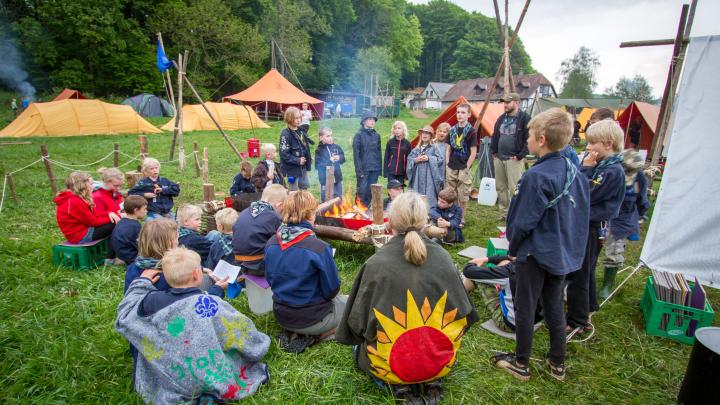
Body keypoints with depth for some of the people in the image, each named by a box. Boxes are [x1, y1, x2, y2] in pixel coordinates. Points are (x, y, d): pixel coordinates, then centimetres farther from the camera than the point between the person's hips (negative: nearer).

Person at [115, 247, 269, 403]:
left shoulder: (153, 301, -12)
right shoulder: (212, 303, -21)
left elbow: (124, 315, 10)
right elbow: (244, 334, -13)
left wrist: (141, 283, 19)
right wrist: (260, 343, 8)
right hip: (211, 382, -3)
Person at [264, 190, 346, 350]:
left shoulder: (271, 243, -8)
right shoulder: (319, 248, -25)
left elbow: (270, 279, 6)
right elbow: (332, 290, -16)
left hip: (281, 316, 6)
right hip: (312, 318, -6)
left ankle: (294, 332, 10)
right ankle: (316, 334, 3)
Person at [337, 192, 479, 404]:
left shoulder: (376, 264, -18)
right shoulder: (443, 257, -10)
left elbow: (358, 321, -10)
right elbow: (462, 311, 1)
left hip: (391, 366, -3)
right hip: (441, 363, 3)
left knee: (360, 347, 30)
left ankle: (399, 386, 6)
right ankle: (432, 382, 11)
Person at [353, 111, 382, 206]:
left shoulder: (376, 135, 12)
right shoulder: (359, 135, -2)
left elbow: (379, 153, 15)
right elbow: (356, 154, -6)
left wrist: (380, 168, 9)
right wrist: (359, 170, -13)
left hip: (375, 169, 4)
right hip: (364, 169, -4)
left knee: (372, 193, 8)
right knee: (362, 192, -3)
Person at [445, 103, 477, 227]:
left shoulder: (471, 131, -8)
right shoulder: (452, 130, 6)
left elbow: (473, 152, -7)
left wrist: (466, 167, -9)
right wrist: (447, 164, 5)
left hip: (463, 169, -4)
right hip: (451, 168, 5)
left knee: (463, 196, 4)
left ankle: (461, 220, 16)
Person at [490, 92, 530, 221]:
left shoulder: (524, 118, -7)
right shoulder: (502, 118, 14)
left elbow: (528, 139, -11)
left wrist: (520, 155, -14)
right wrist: (493, 152, 13)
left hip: (513, 159, -7)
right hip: (498, 158, 7)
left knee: (513, 188, -6)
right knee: (500, 187, 11)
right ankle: (504, 213, 22)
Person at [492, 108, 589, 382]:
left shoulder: (536, 176, -23)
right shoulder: (574, 172, 1)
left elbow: (524, 221, -20)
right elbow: (581, 213, 9)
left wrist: (512, 249, -5)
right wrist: (571, 244, 19)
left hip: (535, 254, -7)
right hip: (563, 253, 8)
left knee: (525, 308, 8)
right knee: (554, 307, 19)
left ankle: (521, 364, 24)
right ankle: (558, 363, 33)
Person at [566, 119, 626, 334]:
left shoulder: (613, 171, -20)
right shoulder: (601, 165, 6)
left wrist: (586, 168, -20)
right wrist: (586, 168, -2)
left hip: (591, 228, -9)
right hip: (585, 224, 9)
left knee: (577, 275, 1)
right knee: (585, 270, 24)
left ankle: (577, 322, 14)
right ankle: (588, 306, 44)